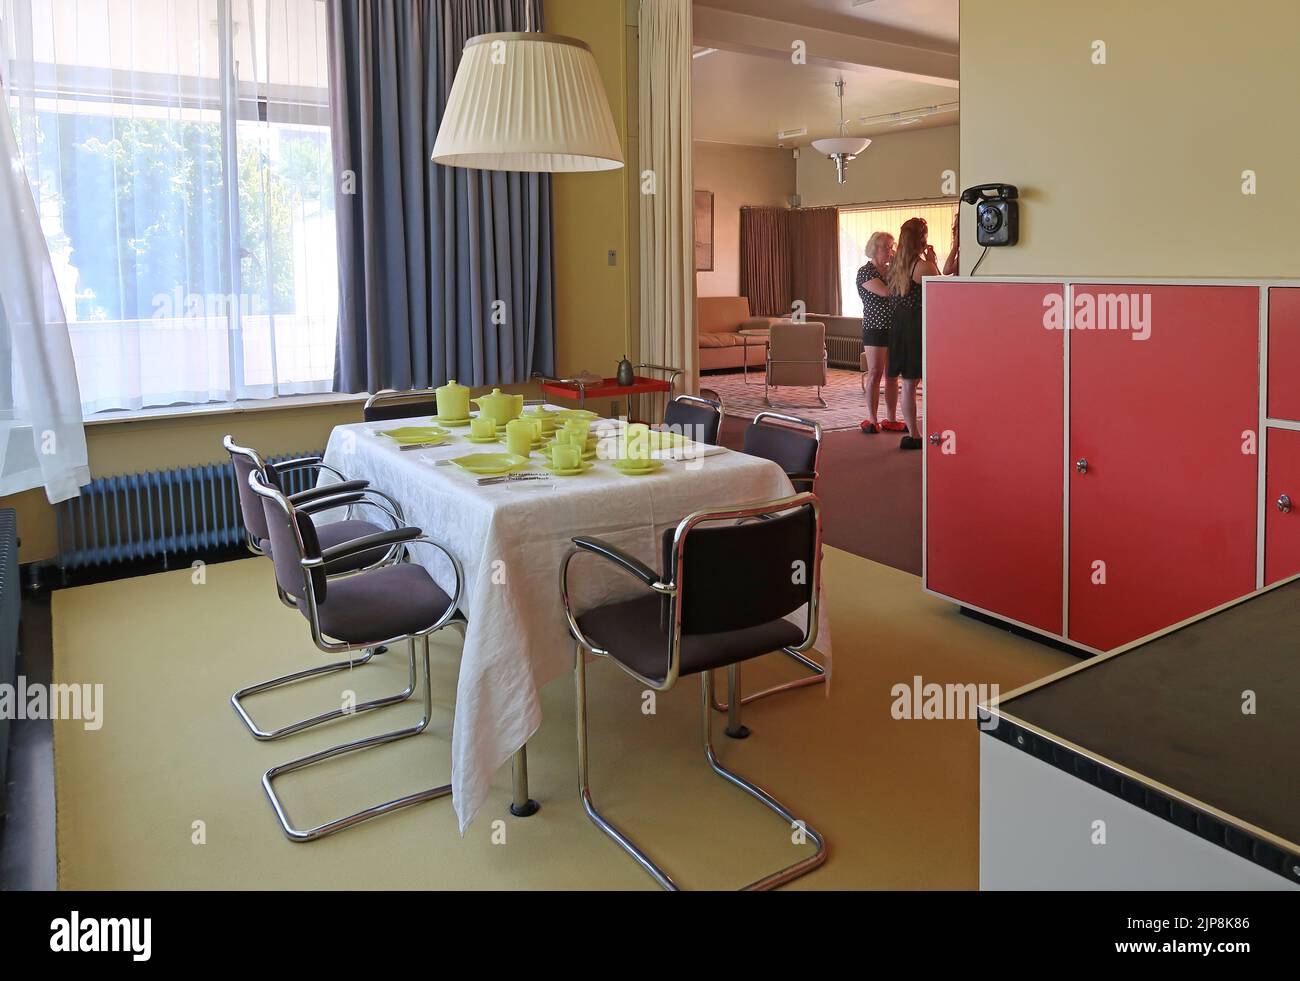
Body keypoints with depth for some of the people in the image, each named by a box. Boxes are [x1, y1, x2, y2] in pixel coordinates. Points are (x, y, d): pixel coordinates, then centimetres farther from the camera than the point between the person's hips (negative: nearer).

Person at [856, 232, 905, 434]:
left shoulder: (891, 270, 15)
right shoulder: (865, 272, -6)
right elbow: (885, 292, -20)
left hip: (895, 329, 6)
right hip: (875, 329, -6)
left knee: (892, 375, 7)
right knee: (875, 374, -5)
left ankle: (892, 420, 12)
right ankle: (871, 420, 1)